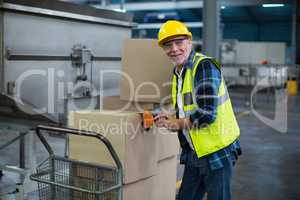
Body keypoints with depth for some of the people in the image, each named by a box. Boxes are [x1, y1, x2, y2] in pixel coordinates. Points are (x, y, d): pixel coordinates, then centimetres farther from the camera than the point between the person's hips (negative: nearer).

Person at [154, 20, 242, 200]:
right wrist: (169, 121, 1)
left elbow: (206, 114, -25)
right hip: (194, 152, 9)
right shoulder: (177, 72, 11)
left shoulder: (205, 66, -16)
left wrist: (178, 123, -9)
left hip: (217, 151, -8)